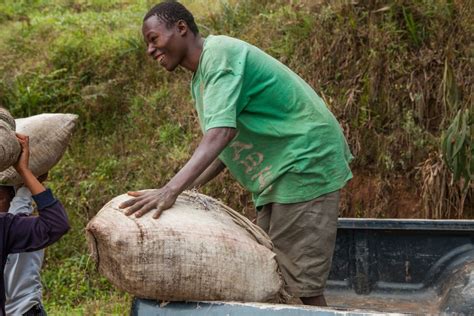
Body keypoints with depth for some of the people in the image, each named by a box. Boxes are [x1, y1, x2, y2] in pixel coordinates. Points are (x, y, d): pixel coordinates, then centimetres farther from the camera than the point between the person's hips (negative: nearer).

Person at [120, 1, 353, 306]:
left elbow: (222, 132, -32)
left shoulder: (219, 54, -17)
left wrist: (171, 190, -39)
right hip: (278, 172, 10)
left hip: (305, 163, -10)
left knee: (299, 282, -9)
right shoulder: (202, 76, 13)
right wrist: (187, 189, 4)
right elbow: (228, 144, 13)